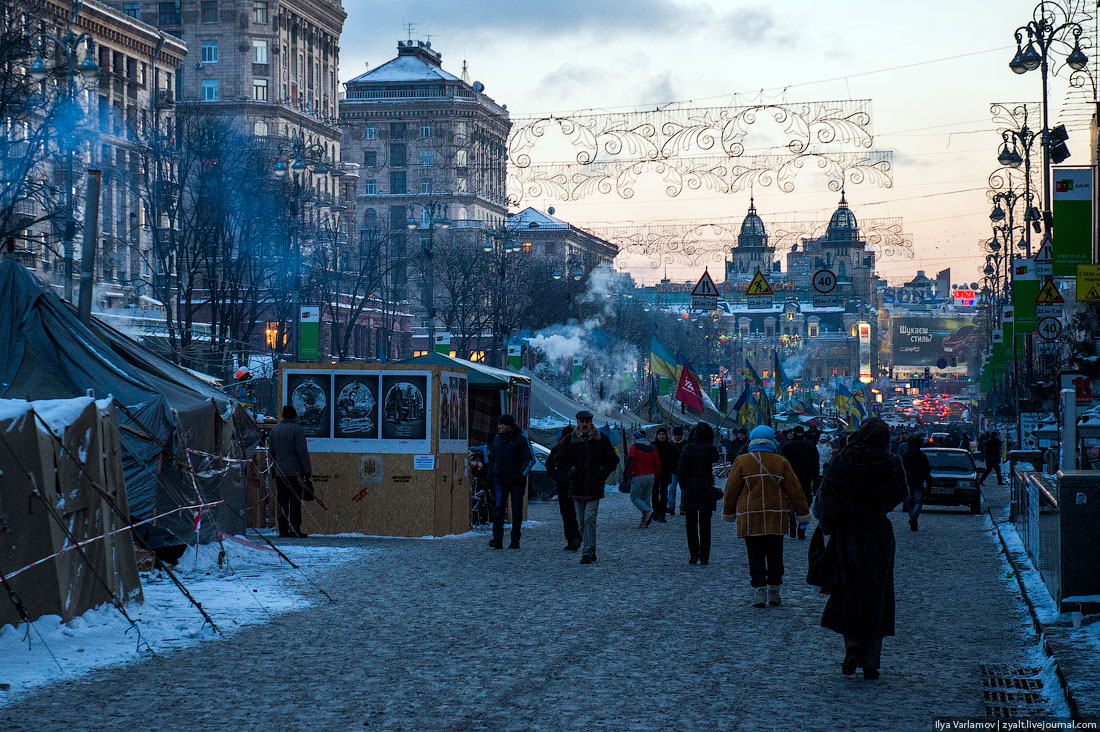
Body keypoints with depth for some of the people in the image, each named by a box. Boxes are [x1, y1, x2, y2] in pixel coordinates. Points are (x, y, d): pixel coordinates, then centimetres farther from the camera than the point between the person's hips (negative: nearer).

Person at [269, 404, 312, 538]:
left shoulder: (275, 429, 11)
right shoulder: (297, 429, -9)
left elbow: (271, 451, 17)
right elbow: (302, 452, -12)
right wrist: (307, 470, -8)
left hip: (279, 473, 6)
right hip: (295, 471, -6)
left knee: (282, 501, 7)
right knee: (295, 502, -3)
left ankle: (283, 530, 6)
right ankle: (295, 530, -6)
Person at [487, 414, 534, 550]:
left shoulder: (521, 439, -3)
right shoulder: (497, 439, 13)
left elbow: (530, 459, -5)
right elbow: (492, 459, 22)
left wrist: (521, 474, -15)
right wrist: (490, 477, 16)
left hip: (516, 481, -3)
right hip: (500, 481, 3)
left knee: (517, 510, 4)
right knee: (498, 508, -11)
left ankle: (515, 541, 12)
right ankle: (497, 540, -16)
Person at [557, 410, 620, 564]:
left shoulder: (602, 439, 4)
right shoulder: (570, 441, 6)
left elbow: (613, 460, 10)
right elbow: (561, 462, 12)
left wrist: (603, 472, -3)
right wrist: (571, 470, -4)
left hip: (595, 487, -3)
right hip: (577, 486, 3)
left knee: (589, 519, -14)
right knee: (581, 522, 6)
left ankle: (588, 553, -16)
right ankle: (590, 552, 18)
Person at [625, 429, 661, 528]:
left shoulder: (634, 447, -6)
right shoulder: (652, 448, 13)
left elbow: (630, 462, -13)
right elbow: (657, 463, 13)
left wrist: (626, 474, -4)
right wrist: (656, 477, 19)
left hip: (638, 476, -6)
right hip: (651, 476, 6)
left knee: (635, 497, 0)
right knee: (646, 498, 9)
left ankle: (648, 511, -23)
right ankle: (645, 522, 3)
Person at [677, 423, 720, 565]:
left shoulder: (687, 449, -5)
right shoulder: (711, 450, -2)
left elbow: (680, 470, -7)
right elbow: (716, 469, -4)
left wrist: (683, 487, 2)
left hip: (690, 491, -1)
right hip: (707, 491, 1)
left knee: (691, 524, 8)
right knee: (705, 525, 9)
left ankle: (694, 555, 1)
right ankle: (704, 557, 7)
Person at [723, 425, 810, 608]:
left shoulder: (742, 462, -1)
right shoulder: (781, 462, 2)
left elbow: (731, 489, 2)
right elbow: (794, 489, 4)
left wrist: (728, 512, 14)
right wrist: (802, 512, 12)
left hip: (750, 517, -1)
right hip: (776, 517, 1)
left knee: (755, 556, 0)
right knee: (775, 555, 11)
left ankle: (759, 591, -8)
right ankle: (774, 592, 14)